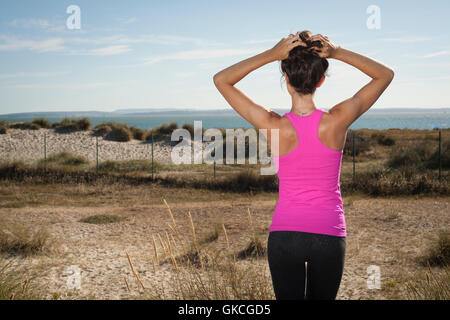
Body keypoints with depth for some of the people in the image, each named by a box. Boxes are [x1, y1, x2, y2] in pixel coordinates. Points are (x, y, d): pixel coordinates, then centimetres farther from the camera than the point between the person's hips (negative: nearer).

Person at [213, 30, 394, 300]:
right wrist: (337, 53, -8)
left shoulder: (275, 127, -13)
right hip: (329, 234, 1)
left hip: (284, 234, -1)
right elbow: (386, 74, 3)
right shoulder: (337, 121, -11)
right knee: (323, 297, 20)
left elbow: (221, 80, -2)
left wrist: (270, 55, -11)